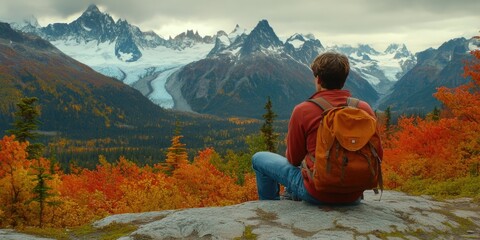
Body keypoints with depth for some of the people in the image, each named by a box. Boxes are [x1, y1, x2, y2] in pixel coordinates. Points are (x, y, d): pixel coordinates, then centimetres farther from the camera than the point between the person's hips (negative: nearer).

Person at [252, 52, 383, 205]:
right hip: (354, 197, 5)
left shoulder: (302, 110, -14)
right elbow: (378, 155, 2)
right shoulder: (365, 109, -5)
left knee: (259, 159, 15)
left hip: (317, 194, -4)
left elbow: (293, 159, -3)